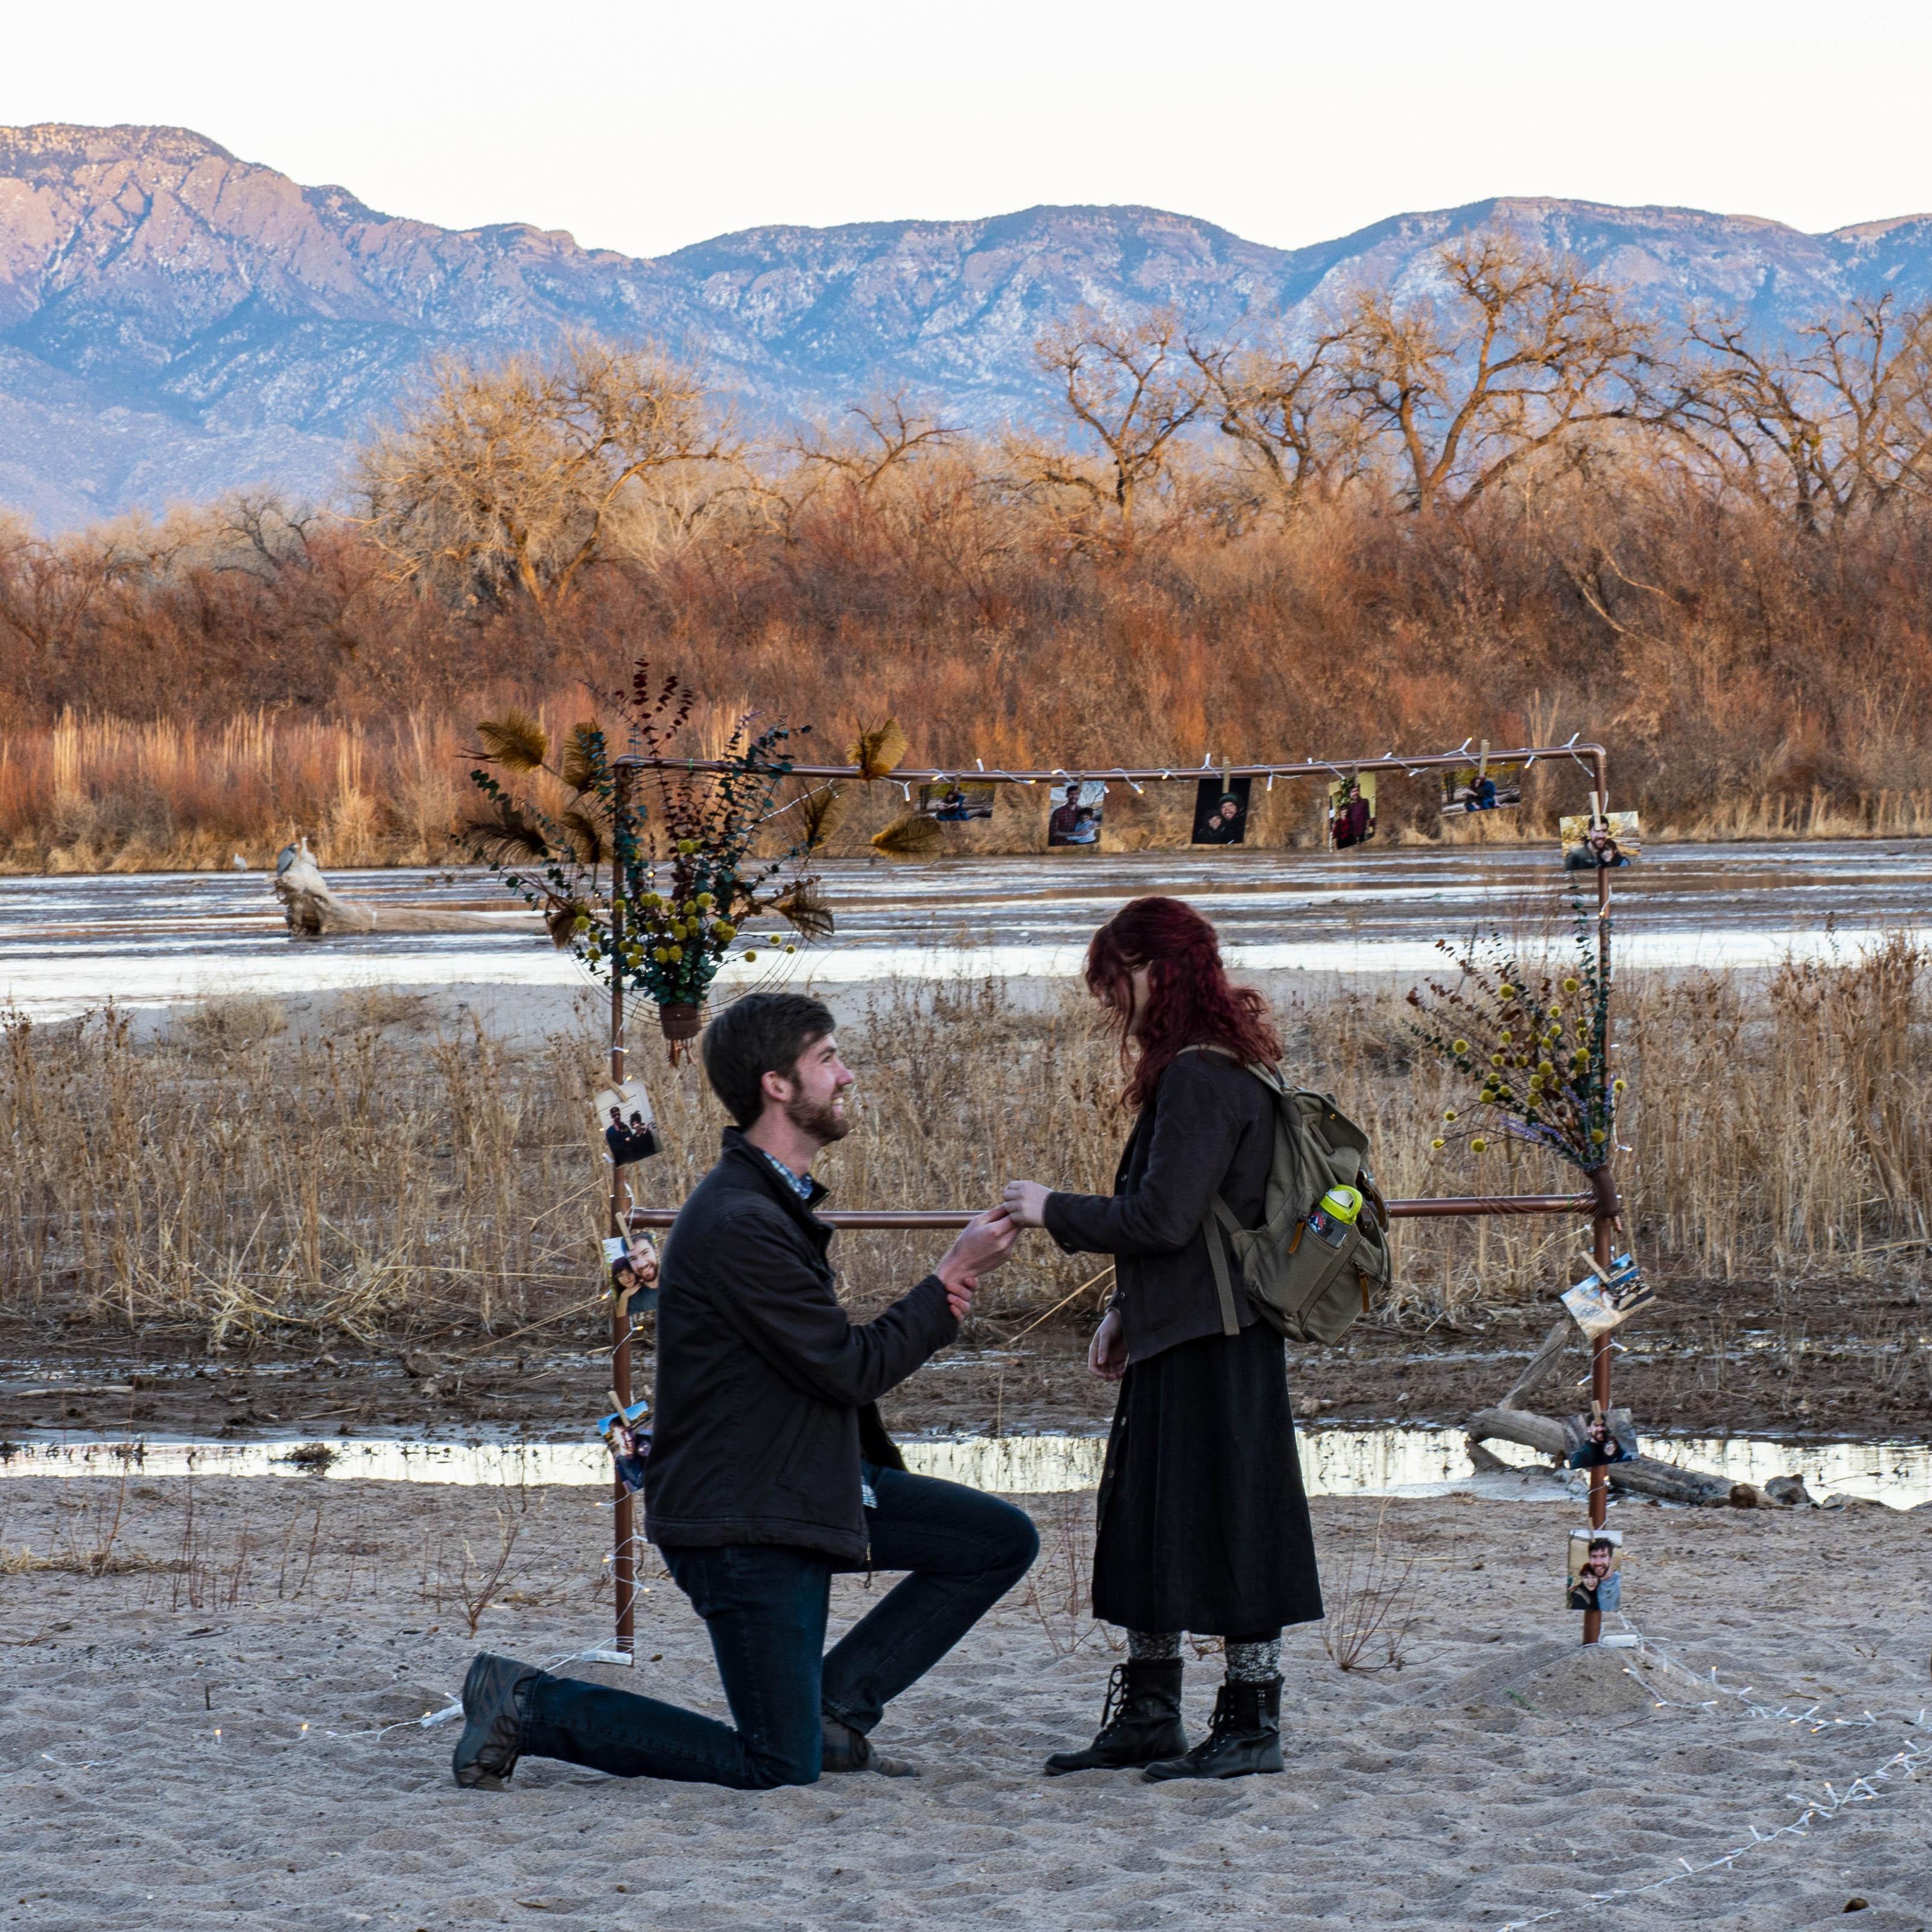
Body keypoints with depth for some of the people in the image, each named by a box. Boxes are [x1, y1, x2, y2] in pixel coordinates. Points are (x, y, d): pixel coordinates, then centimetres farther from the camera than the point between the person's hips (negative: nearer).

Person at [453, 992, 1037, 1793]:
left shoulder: (777, 1202, 12)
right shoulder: (737, 1224, -23)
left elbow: (835, 1356, 17)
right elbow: (848, 1369, -21)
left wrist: (933, 1302, -2)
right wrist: (949, 1280, -11)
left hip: (809, 1486, 10)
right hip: (742, 1522, -10)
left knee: (1003, 1540, 6)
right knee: (783, 1769, -7)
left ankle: (833, 1707, 11)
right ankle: (529, 1705, 1)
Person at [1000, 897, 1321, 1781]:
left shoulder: (1201, 1080, -17)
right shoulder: (1203, 1073, 15)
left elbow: (1163, 1218, -22)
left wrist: (1055, 1212, -10)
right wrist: (1127, 1310, 19)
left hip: (1213, 1346, -10)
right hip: (1175, 1340, 10)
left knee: (1224, 1529, -3)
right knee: (1149, 1522, 15)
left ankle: (1252, 1724, 3)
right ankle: (1147, 1717, 23)